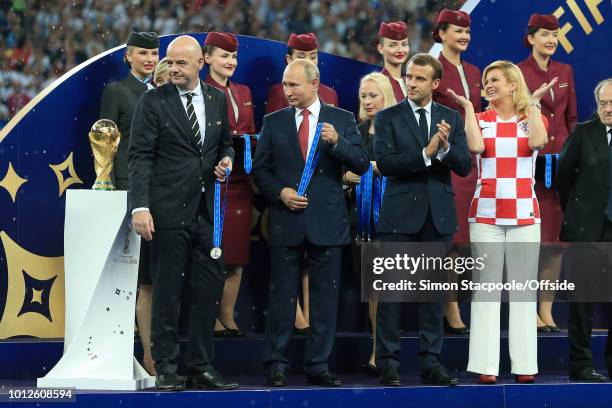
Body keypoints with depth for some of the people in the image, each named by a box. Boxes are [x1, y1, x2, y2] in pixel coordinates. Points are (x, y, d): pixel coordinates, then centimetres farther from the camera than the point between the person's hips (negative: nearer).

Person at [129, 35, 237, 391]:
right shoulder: (153, 101, -3)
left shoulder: (218, 99, 11)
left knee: (211, 289, 4)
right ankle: (166, 369, 6)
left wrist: (226, 160, -1)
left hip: (207, 210, 4)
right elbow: (140, 156, -7)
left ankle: (202, 368, 12)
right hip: (169, 211, -4)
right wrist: (140, 207, -16)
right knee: (167, 292, 0)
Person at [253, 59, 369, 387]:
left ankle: (318, 365, 10)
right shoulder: (273, 122, 7)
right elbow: (260, 169, 8)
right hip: (286, 220, 0)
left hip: (327, 221, 0)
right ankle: (275, 364, 7)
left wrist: (337, 142, -17)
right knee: (282, 295, 2)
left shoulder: (342, 120, 5)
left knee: (325, 297, 3)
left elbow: (361, 165, -1)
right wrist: (280, 192, -9)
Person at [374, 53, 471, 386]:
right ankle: (387, 363, 4)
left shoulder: (451, 118, 9)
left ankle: (430, 363, 11)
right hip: (400, 215, -3)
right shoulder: (388, 117, 1)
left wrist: (446, 147, -18)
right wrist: (426, 154, -20)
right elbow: (384, 162, -12)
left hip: (438, 215, 3)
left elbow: (464, 166, 1)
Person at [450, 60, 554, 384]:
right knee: (486, 286, -3)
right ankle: (486, 364, -3)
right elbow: (476, 147, -14)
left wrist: (533, 103, -9)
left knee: (523, 287, 0)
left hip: (524, 215, 0)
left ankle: (524, 363, 2)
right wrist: (468, 107, -8)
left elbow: (537, 142, -16)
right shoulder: (481, 119, 8)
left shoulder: (533, 118, 8)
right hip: (486, 214, 0)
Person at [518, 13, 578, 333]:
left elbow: (571, 118, 15)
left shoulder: (565, 72, 12)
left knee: (556, 236, 4)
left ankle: (547, 309, 10)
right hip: (529, 162, -5)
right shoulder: (518, 73, -4)